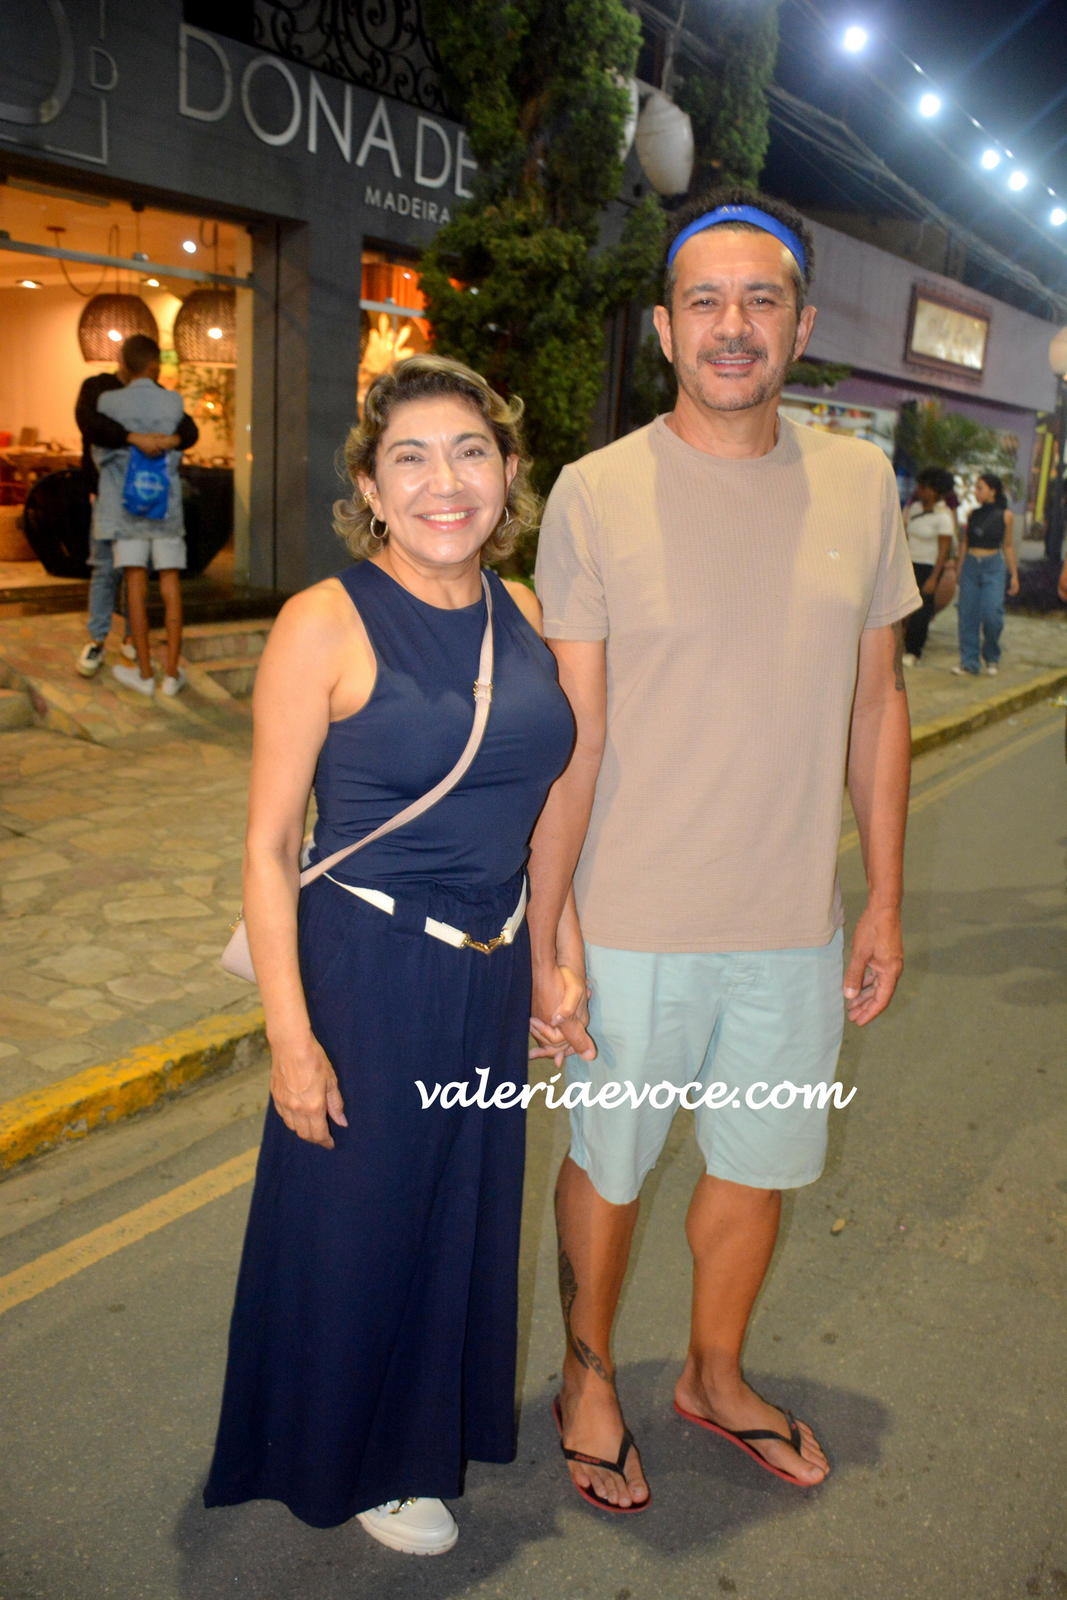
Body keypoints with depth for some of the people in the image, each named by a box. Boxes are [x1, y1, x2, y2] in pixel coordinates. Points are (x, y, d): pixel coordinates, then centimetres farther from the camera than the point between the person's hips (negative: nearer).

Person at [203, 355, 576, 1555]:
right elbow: (268, 846, -13)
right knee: (357, 1221, 13)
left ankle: (441, 1419, 50)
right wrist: (290, 1032, -15)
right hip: (366, 972, -5)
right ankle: (361, 1462, 41)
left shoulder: (523, 615, 2)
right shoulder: (326, 625, -16)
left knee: (466, 1208, 22)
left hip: (492, 973, 6)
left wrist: (561, 952, 11)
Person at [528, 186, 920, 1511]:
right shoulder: (596, 494, -10)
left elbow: (876, 703, 7)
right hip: (634, 926, -3)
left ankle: (715, 1376, 47)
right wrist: (543, 933, -13)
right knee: (609, 1167, 16)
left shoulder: (861, 485, 1)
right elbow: (573, 738, -10)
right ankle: (589, 1378, 44)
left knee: (757, 1169, 20)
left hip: (798, 926, 4)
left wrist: (884, 901, 6)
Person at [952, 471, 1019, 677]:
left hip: (993, 567, -3)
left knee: (991, 614, -12)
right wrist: (959, 570, 10)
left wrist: (1014, 575, 5)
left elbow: (1008, 546, 6)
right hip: (971, 565, 3)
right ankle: (969, 662, 9)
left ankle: (992, 658, 12)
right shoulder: (973, 514, 8)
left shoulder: (1005, 515, 0)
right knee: (968, 615, 0)